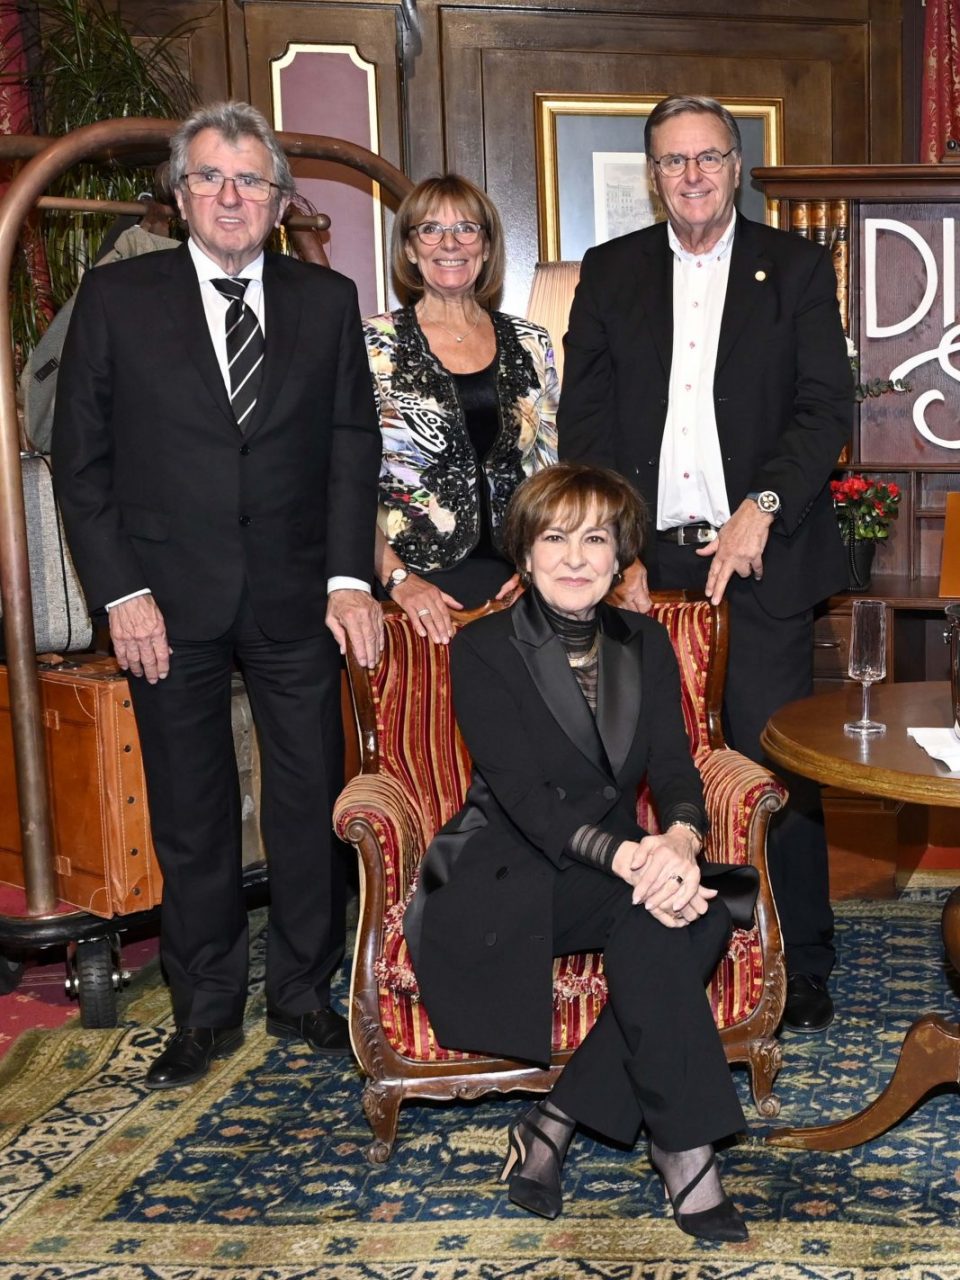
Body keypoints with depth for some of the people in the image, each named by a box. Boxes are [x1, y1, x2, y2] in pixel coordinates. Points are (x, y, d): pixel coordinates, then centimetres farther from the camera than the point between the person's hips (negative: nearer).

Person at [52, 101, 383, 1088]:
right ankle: (206, 1011, 24)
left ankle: (303, 993, 26)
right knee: (190, 817, 9)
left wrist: (349, 575, -6)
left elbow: (353, 446, 5)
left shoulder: (326, 301, 7)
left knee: (309, 802, 8)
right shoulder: (115, 299, 2)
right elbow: (81, 459, 0)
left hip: (296, 598, 1)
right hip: (169, 603, -1)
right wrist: (121, 592, -8)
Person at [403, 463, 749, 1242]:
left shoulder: (645, 645, 9)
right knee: (655, 913, -31)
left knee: (703, 910, -28)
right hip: (505, 877, -5)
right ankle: (682, 1144, -19)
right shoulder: (483, 650, -7)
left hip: (619, 864, 5)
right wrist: (625, 856, -33)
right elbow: (522, 796, -17)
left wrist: (680, 840, -27)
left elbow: (674, 770, -2)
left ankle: (557, 1120, -19)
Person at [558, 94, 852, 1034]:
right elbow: (584, 420, 6)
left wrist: (763, 509, -16)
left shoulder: (795, 268, 9)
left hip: (760, 561, -1)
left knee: (777, 769, 1)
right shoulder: (610, 271, 12)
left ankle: (798, 966, 16)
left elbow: (825, 407, 0)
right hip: (643, 562, 2)